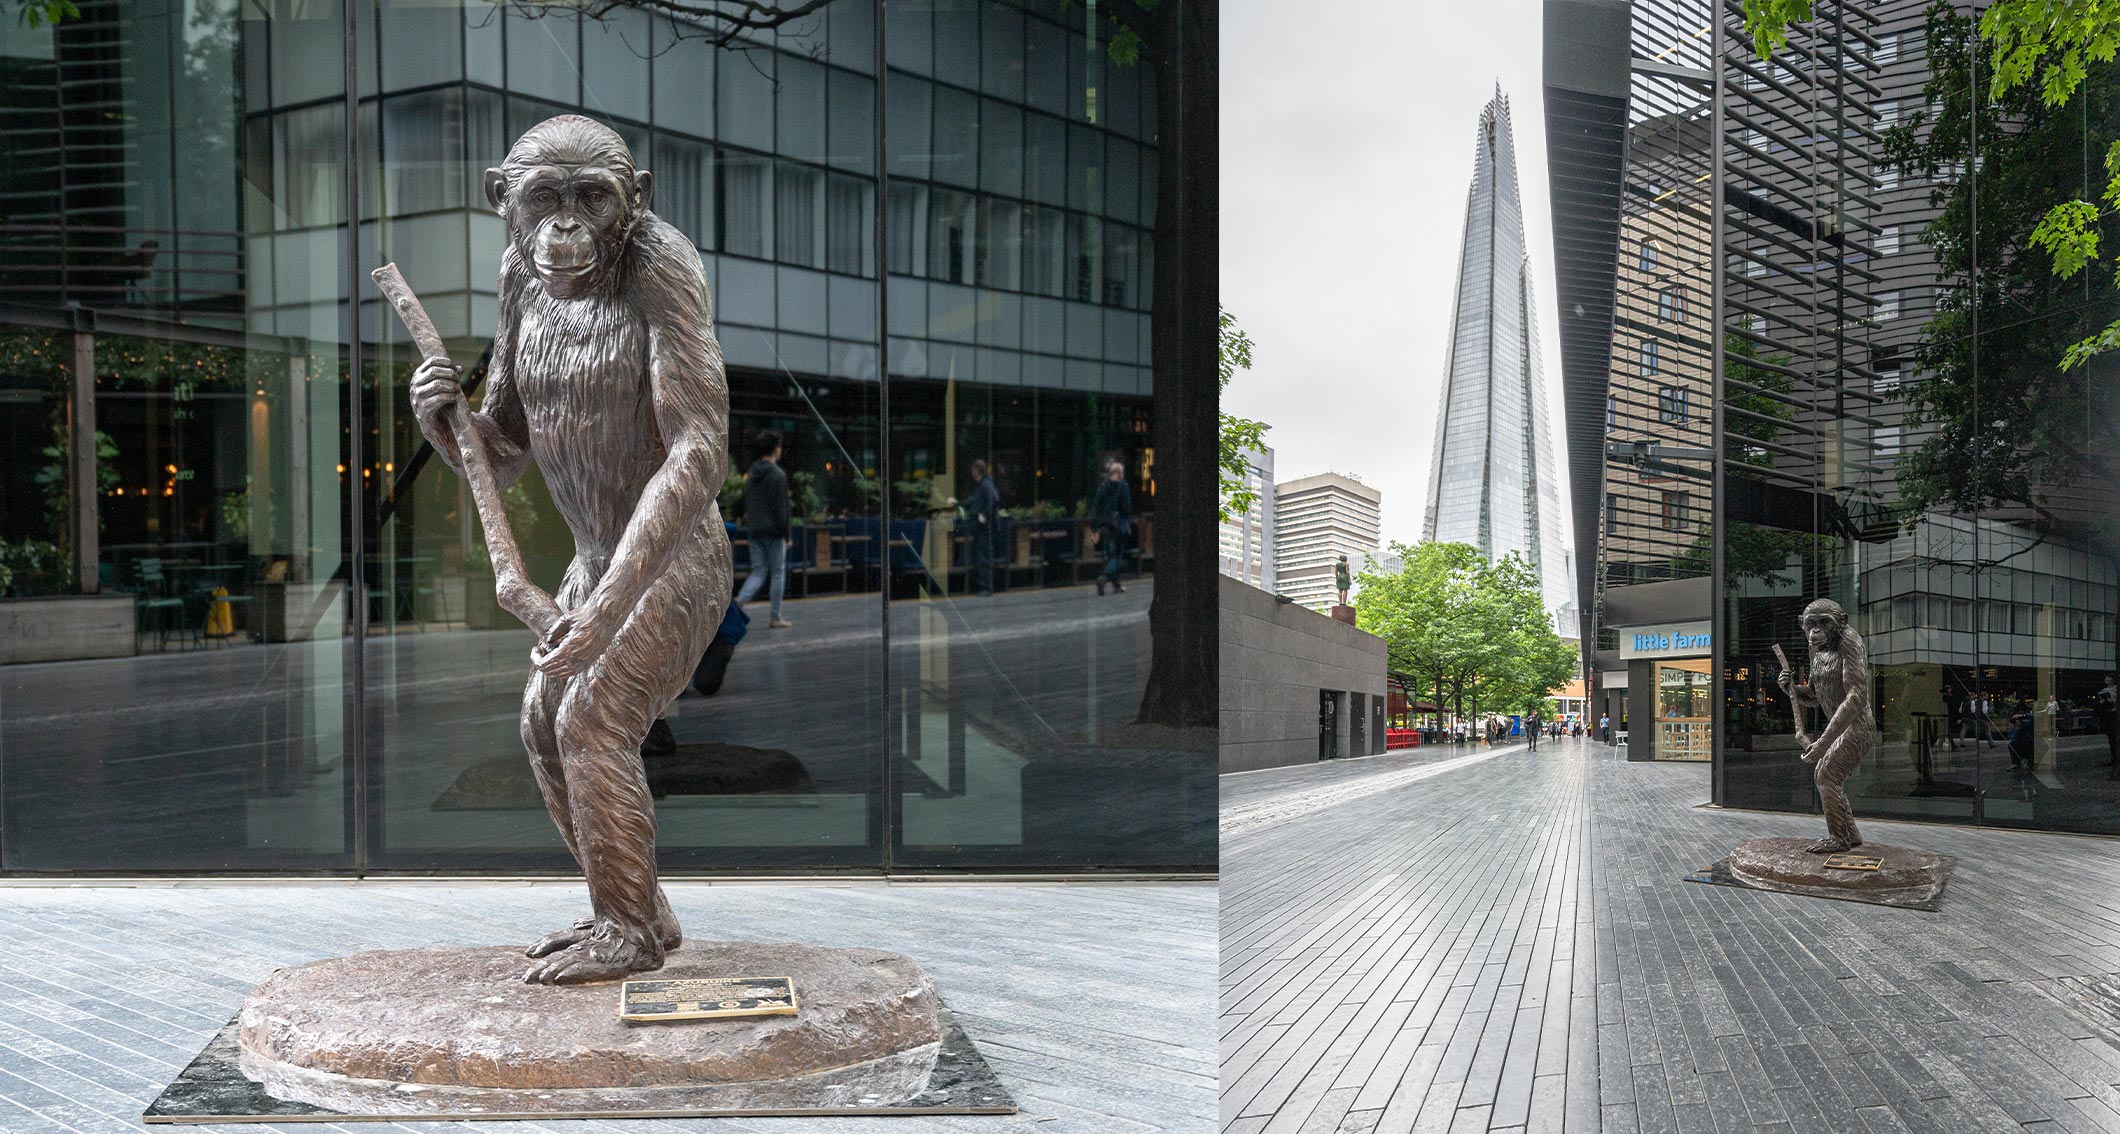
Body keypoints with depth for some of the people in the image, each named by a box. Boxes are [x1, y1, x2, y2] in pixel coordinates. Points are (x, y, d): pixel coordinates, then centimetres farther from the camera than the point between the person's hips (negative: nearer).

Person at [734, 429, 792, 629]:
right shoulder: (778, 475, -12)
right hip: (773, 531, -6)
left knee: (758, 571, 10)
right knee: (778, 573, 4)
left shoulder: (751, 474, 11)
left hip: (753, 532, 6)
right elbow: (781, 508, -15)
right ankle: (775, 618, 7)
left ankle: (739, 601, -15)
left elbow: (746, 505, 14)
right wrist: (785, 535, -11)